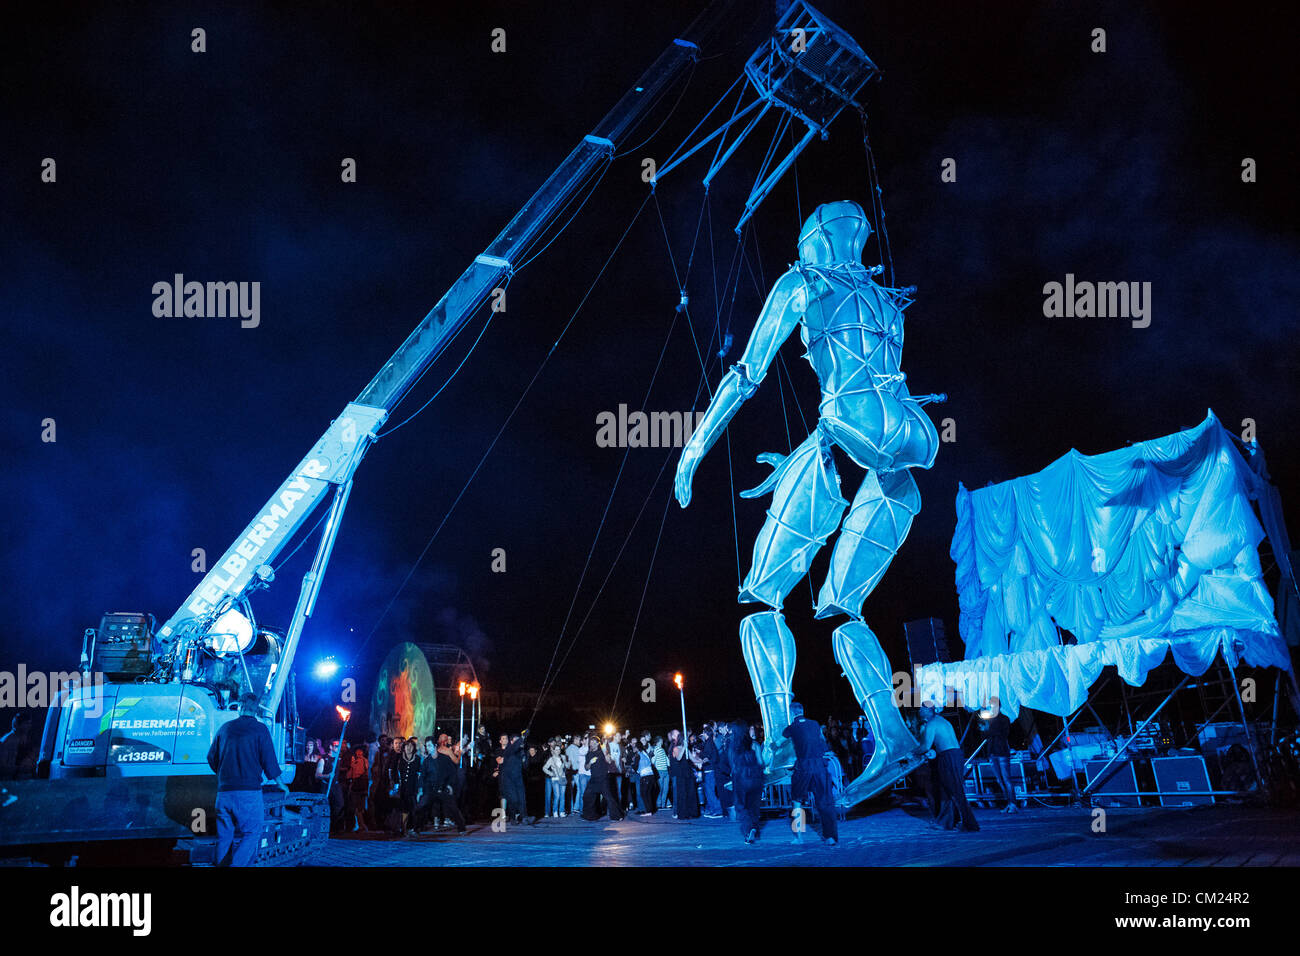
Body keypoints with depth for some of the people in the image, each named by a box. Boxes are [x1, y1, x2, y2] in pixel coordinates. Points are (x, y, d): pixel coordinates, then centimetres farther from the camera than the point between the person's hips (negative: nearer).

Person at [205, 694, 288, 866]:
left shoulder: (225, 728, 12)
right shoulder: (259, 729, -1)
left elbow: (212, 758, 20)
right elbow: (269, 761, -3)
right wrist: (279, 784, 13)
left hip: (224, 791, 4)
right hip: (249, 792, -4)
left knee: (224, 837, 9)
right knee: (251, 834, -2)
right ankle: (236, 865, -21)